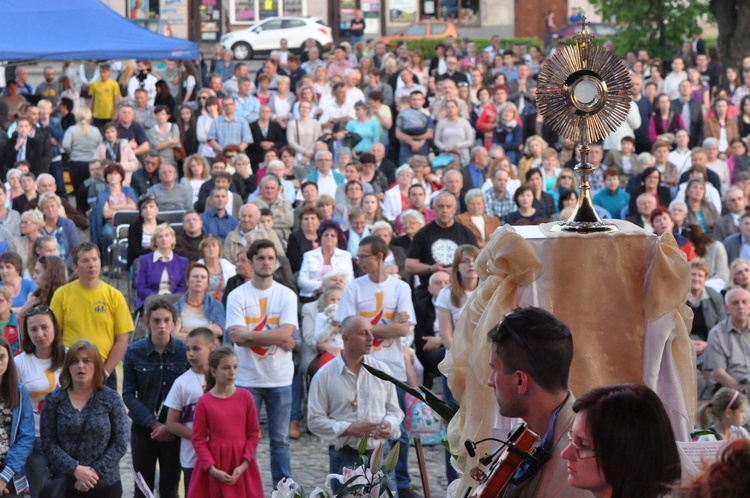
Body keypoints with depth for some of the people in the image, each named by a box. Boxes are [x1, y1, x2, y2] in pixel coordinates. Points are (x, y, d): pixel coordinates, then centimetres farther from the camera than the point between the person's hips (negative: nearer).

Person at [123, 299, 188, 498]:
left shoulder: (184, 351, -5)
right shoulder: (134, 352, -3)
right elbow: (128, 394, -4)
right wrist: (154, 424, -13)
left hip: (174, 431, -1)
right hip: (143, 429, 1)